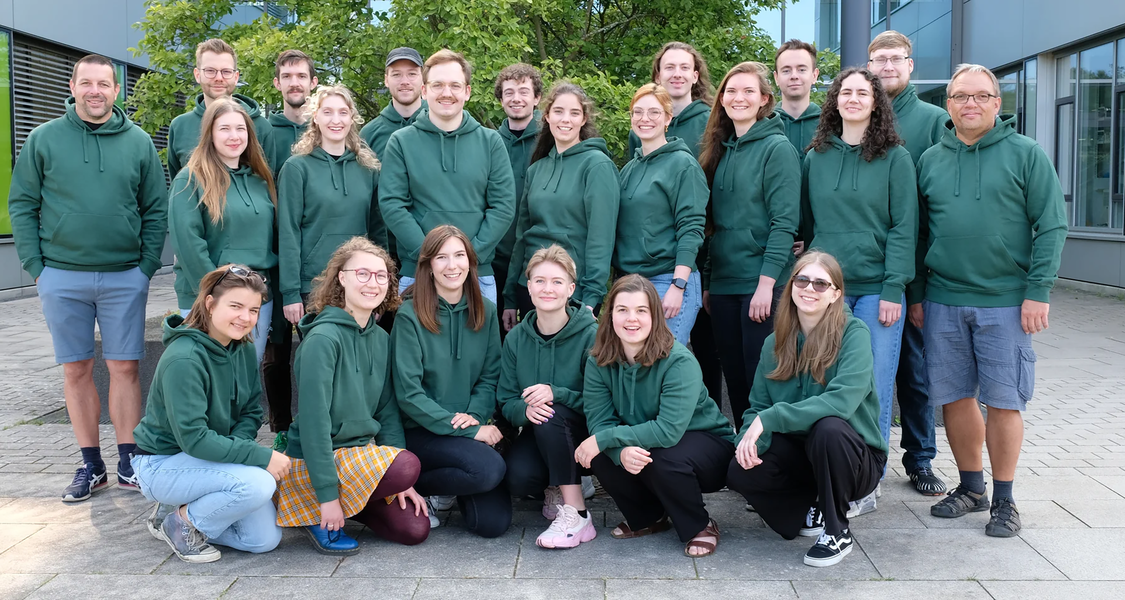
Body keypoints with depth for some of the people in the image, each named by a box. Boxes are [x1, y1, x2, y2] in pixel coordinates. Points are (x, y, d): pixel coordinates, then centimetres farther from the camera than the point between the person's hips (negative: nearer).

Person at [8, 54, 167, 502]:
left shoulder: (138, 142, 4)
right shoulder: (44, 139, 3)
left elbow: (156, 210, 5)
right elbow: (21, 205, 4)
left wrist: (147, 266, -3)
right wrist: (36, 266, -3)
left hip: (125, 277, 0)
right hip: (62, 277, 1)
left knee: (124, 368, 2)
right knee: (76, 371, 6)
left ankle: (128, 462, 13)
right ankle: (91, 465, 17)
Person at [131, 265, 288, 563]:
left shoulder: (244, 351, -2)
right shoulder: (183, 359, -27)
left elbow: (251, 413, 3)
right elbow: (193, 438, -29)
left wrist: (233, 447, -19)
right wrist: (263, 456, -29)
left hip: (208, 459, 7)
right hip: (163, 463, -7)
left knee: (266, 539, -2)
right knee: (258, 483, -31)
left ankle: (186, 511, 15)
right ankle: (181, 522, -5)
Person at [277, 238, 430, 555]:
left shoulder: (381, 338, 5)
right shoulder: (323, 338, -19)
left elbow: (387, 409, 8)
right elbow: (313, 419, -21)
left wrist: (401, 481, 1)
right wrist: (327, 493, -22)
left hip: (363, 452, 7)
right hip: (313, 461, -7)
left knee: (415, 529, -5)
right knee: (408, 466, -29)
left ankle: (344, 504, 18)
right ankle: (317, 513, -6)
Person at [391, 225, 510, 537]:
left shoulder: (486, 312, 5)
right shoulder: (410, 315, -10)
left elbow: (491, 376, 7)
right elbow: (408, 393, -13)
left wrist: (474, 416, -14)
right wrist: (468, 430, -17)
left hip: (471, 428, 5)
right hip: (420, 430, -4)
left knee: (493, 522, -11)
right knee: (489, 468, -30)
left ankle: (454, 488, 21)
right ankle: (412, 489, -3)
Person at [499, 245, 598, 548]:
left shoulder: (591, 335, -14)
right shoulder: (516, 338, -1)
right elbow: (506, 401, 1)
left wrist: (555, 394, -30)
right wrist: (525, 408, -23)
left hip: (585, 434, -3)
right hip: (538, 435, 3)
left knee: (550, 415, -35)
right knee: (518, 477, -28)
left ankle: (577, 515, -26)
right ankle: (557, 487, 9)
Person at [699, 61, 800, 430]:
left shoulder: (777, 148, -5)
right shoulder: (720, 150, 14)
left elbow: (784, 223, -12)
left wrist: (766, 283, -19)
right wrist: (706, 282, 12)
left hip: (762, 286, -6)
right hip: (723, 284, 6)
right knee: (735, 382, 10)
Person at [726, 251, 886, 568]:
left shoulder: (853, 333, -14)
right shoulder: (775, 343, 3)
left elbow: (843, 400, -29)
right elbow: (758, 406, 2)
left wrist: (770, 418, -32)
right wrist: (751, 438, -21)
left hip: (855, 458, -4)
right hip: (799, 455, 4)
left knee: (828, 427, -37)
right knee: (740, 471, -25)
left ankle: (838, 532, -12)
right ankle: (811, 509, 7)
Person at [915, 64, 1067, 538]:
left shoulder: (1025, 154, 0)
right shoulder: (930, 160, 9)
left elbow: (1051, 226, -2)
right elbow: (917, 232, 13)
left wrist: (1038, 291, -10)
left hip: (1005, 302, -3)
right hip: (942, 301, 3)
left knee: (1003, 401, 1)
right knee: (954, 397, 8)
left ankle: (1003, 499, 15)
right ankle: (971, 487, 25)